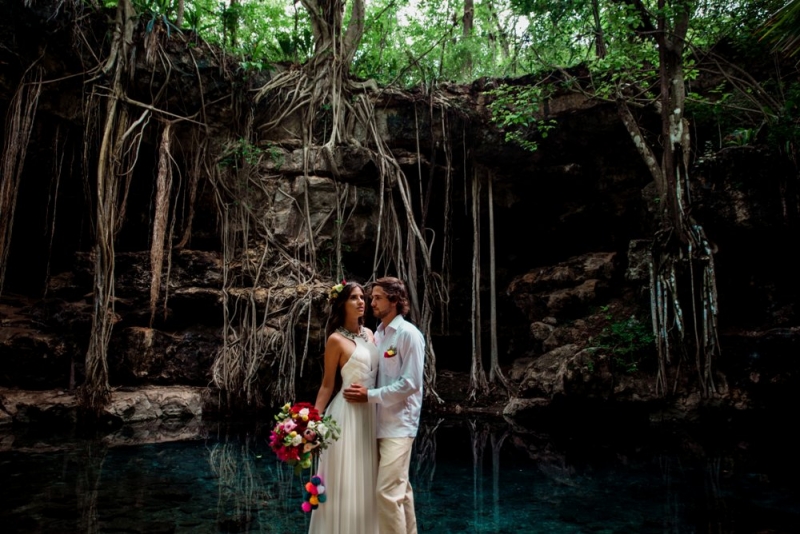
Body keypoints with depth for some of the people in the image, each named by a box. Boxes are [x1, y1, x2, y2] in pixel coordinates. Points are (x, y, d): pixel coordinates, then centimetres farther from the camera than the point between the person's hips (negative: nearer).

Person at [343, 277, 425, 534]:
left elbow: (410, 384, -17)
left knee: (388, 491, -7)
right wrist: (364, 391, 0)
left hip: (398, 424, -7)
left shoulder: (409, 334, -13)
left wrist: (370, 395, -17)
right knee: (400, 488, 17)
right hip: (381, 422, 8)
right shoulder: (377, 334, 9)